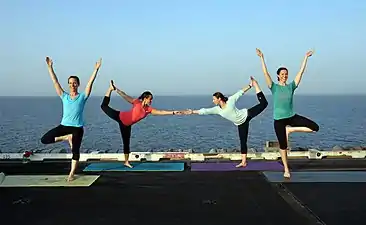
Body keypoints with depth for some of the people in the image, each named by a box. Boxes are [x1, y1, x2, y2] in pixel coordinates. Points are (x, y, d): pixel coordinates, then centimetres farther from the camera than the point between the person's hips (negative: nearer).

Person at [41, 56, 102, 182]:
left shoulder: (82, 96, 0)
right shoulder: (64, 96, 7)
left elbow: (90, 82, -8)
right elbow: (55, 82, 5)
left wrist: (96, 69, -15)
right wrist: (50, 67, 1)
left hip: (77, 128, -3)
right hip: (64, 125, 3)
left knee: (75, 151, 0)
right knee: (44, 140, -8)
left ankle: (72, 174, 16)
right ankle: (67, 137, 7)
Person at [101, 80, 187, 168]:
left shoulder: (149, 109, -8)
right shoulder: (137, 102, -20)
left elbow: (161, 112, -13)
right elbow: (125, 96, -26)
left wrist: (173, 112, -21)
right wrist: (116, 89, -37)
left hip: (126, 125, 4)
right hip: (120, 117, -4)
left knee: (126, 143, 8)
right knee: (104, 106, 3)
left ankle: (126, 162, 17)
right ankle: (111, 88, 17)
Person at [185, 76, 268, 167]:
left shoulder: (230, 100, -16)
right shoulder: (217, 109, -6)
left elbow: (240, 92, -9)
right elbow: (204, 111, -7)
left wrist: (250, 85, -10)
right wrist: (193, 112, -10)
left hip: (246, 115, -4)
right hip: (241, 124, 4)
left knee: (263, 103, -5)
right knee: (243, 142, 5)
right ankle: (243, 162, 10)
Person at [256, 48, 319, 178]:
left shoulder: (291, 86, 5)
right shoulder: (274, 87, -2)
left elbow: (301, 71, 5)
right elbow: (265, 73, -10)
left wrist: (306, 57, 4)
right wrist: (262, 58, -15)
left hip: (292, 117, 3)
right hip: (279, 120, -3)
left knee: (315, 127, -11)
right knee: (283, 146, 3)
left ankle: (290, 130, 3)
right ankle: (286, 170, 20)